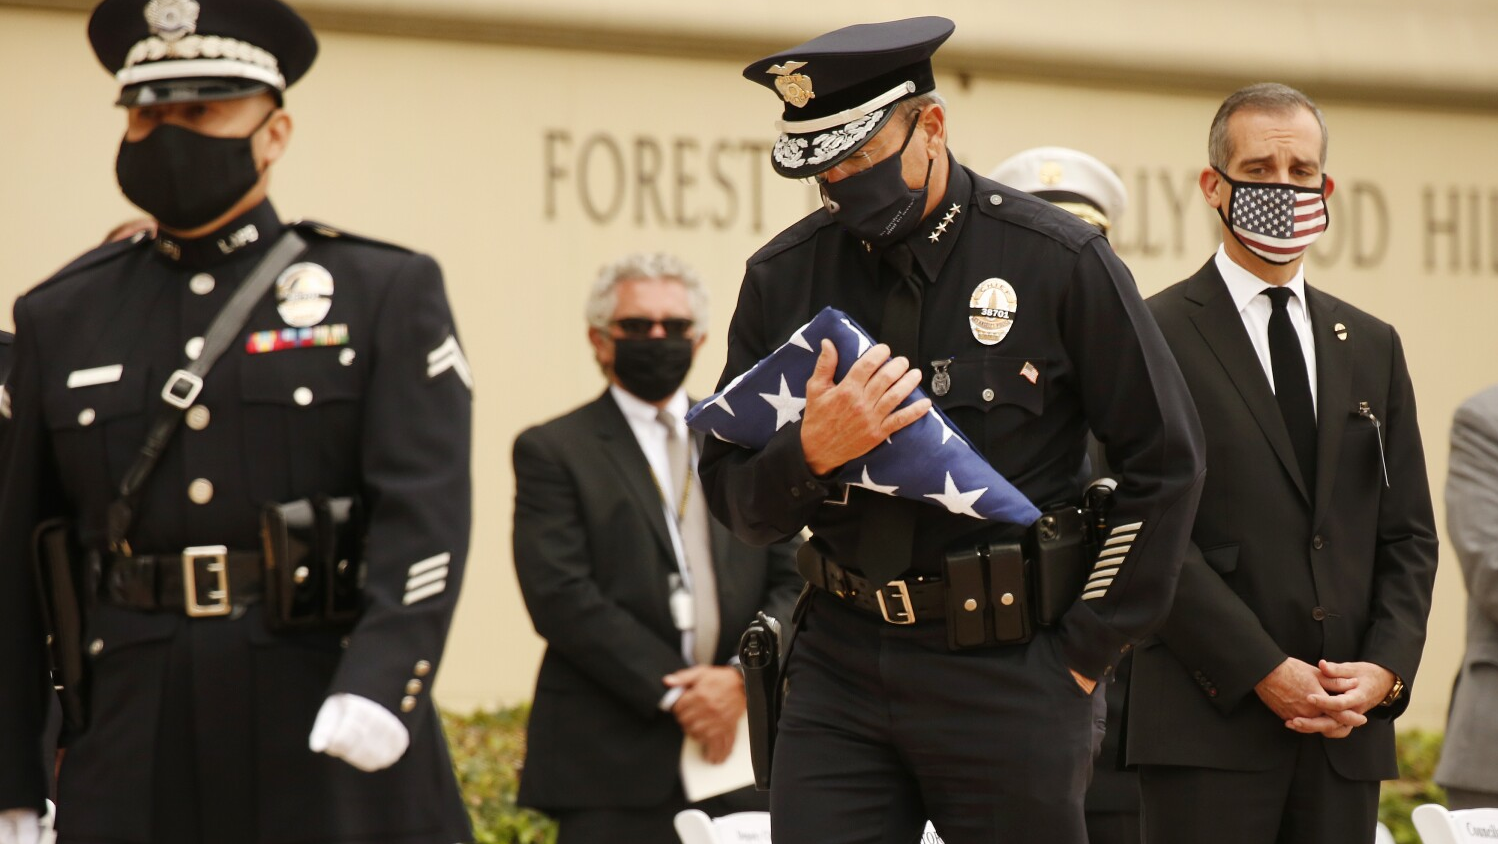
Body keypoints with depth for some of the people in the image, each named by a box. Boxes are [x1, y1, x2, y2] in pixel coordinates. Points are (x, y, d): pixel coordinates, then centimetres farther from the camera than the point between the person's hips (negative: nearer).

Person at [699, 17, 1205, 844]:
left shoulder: (1058, 261, -4)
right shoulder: (784, 277, 5)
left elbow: (1165, 464, 0)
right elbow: (732, 497, 9)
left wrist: (1085, 652, -3)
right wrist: (810, 451, -14)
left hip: (1006, 675, -3)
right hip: (840, 672, 3)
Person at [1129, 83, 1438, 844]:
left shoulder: (1372, 348, 18)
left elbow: (1408, 534, 16)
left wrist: (1386, 667, -2)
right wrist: (1266, 673, -13)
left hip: (1346, 726, 5)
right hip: (1209, 724, -5)